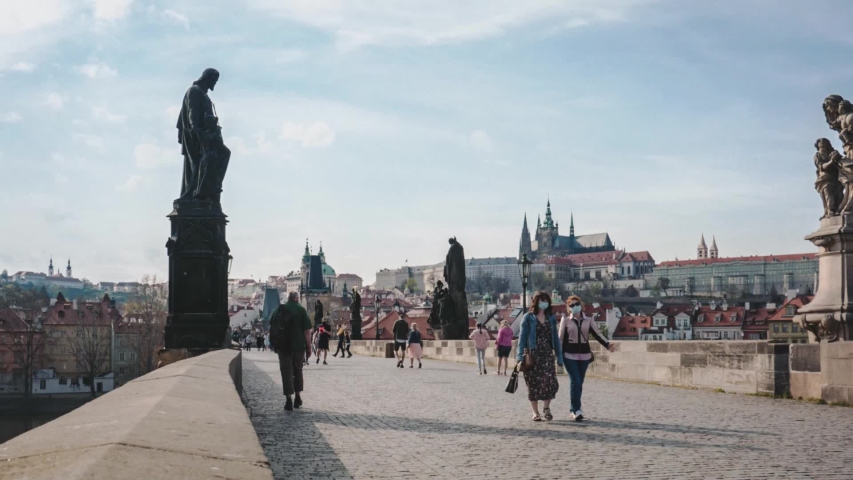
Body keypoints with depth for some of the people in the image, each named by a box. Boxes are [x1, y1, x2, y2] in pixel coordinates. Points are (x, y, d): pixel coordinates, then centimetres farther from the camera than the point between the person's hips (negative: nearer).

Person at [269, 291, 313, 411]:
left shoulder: (278, 310, 7)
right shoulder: (301, 310, -3)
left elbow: (272, 328, 12)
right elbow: (307, 331, -8)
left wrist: (275, 344, 21)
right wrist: (309, 348, -3)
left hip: (282, 346, 1)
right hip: (298, 346, -1)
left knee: (286, 372, 2)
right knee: (298, 370, 16)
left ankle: (289, 399, -6)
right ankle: (298, 397, 18)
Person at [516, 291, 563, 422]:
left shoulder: (551, 318, 10)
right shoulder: (528, 318, -1)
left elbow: (555, 338, 12)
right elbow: (522, 337, -4)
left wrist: (559, 356, 8)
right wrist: (520, 357, -12)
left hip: (547, 355, 2)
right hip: (532, 354, -2)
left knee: (551, 382, -11)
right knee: (534, 384, 2)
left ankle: (546, 408, 10)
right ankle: (535, 412, 14)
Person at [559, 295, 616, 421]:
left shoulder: (588, 320, 8)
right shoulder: (565, 320, 2)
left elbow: (597, 334, 3)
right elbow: (561, 338, 2)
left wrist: (608, 345, -11)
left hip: (584, 355, 3)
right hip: (570, 355, -3)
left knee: (579, 383, 6)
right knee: (575, 382, -13)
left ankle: (573, 410, 16)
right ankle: (577, 410, -12)